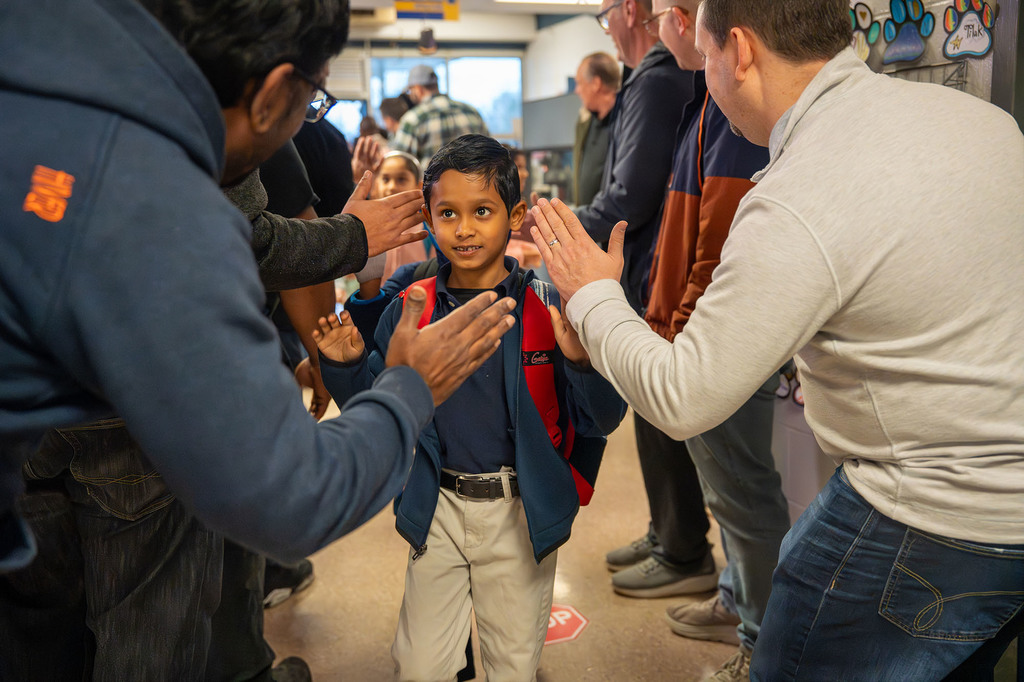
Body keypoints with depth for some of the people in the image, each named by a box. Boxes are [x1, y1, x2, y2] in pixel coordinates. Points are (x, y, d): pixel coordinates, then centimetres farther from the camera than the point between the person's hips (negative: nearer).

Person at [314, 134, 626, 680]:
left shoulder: (547, 309, -12)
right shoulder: (410, 310, -4)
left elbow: (601, 421, -13)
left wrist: (581, 359, -31)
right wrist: (346, 366, -12)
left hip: (521, 513, -1)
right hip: (438, 509, 2)